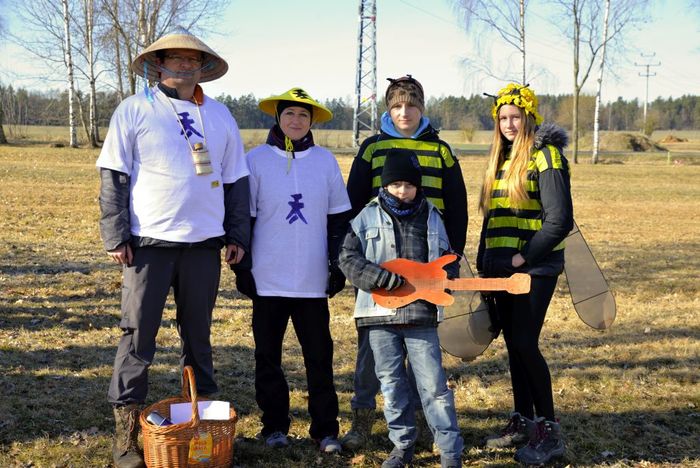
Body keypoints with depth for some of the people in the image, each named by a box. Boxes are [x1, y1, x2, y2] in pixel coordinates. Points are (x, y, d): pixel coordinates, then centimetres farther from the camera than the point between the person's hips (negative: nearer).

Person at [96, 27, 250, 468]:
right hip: (149, 241, -3)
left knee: (199, 333, 12)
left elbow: (236, 179, 13)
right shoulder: (134, 110, 0)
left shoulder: (220, 115, 10)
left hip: (205, 243, 3)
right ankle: (126, 430, 9)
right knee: (138, 336, 1)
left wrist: (238, 234, 8)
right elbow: (113, 177, -1)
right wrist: (116, 235, -8)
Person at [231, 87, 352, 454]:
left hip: (313, 280, 1)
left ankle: (325, 429, 15)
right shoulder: (257, 159, 1)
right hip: (268, 280, 0)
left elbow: (338, 217, 9)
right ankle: (274, 426, 22)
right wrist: (242, 267, 0)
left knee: (319, 355, 3)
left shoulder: (325, 160, 5)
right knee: (268, 355, 8)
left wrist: (337, 264, 5)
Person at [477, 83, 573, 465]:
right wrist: (484, 263, 15)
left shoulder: (545, 156, -9)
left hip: (534, 268, -7)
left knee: (525, 344, -9)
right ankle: (522, 421, 24)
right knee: (513, 345, 12)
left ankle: (548, 431, 3)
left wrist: (525, 257, -17)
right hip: (501, 268, 7)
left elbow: (560, 220, -16)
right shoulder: (501, 158, 15)